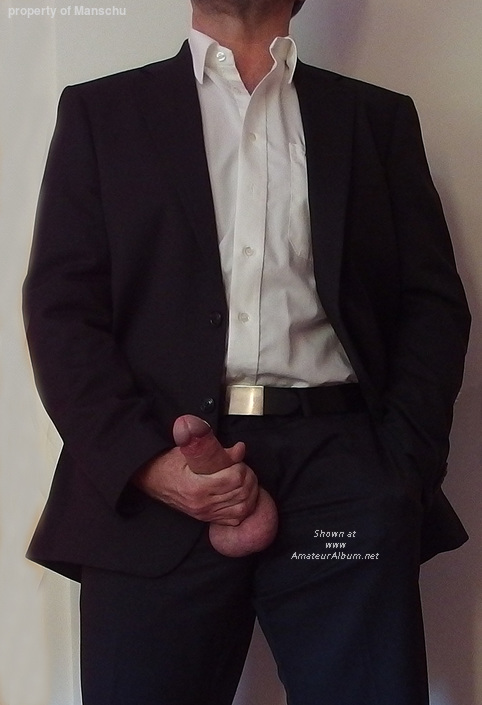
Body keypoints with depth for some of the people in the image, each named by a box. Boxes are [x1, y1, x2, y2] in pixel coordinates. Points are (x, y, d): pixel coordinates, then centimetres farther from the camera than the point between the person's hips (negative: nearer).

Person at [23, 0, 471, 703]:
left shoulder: (378, 118, 17)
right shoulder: (100, 112, 13)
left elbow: (434, 304, 12)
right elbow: (60, 308, 5)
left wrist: (403, 465, -4)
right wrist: (144, 461, -10)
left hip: (341, 463, 1)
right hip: (155, 482, 0)